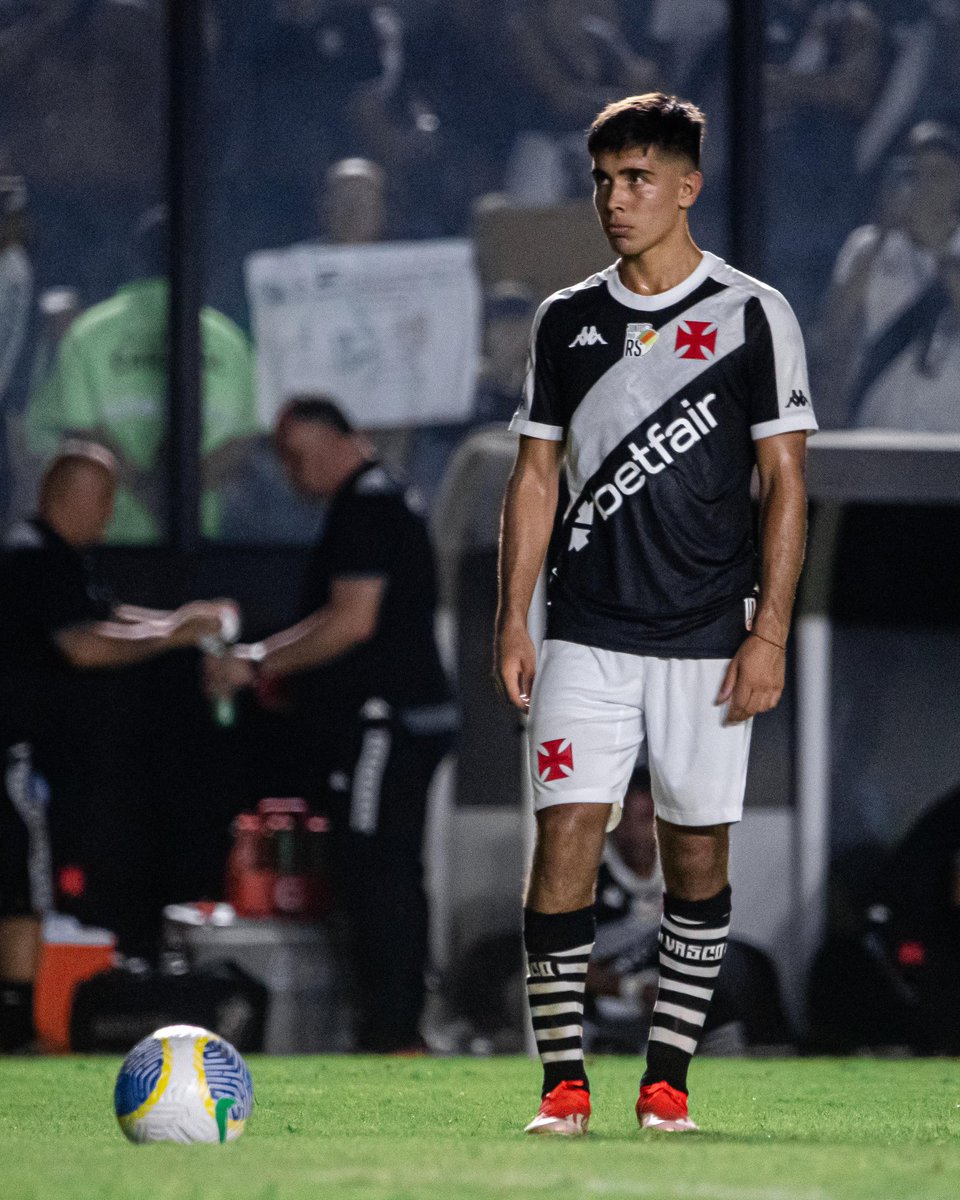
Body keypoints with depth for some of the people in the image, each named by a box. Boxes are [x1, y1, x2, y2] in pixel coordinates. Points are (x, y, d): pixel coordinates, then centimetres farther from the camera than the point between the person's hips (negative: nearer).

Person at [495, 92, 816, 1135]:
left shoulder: (754, 316, 0)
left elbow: (785, 482, -2)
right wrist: (511, 620, 3)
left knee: (696, 851, 4)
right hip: (585, 636, 2)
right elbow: (535, 476, 12)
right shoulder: (566, 321, 9)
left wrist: (769, 633, -8)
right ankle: (564, 1082, -5)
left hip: (706, 643, -2)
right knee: (565, 834, -9)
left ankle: (667, 1080, 13)